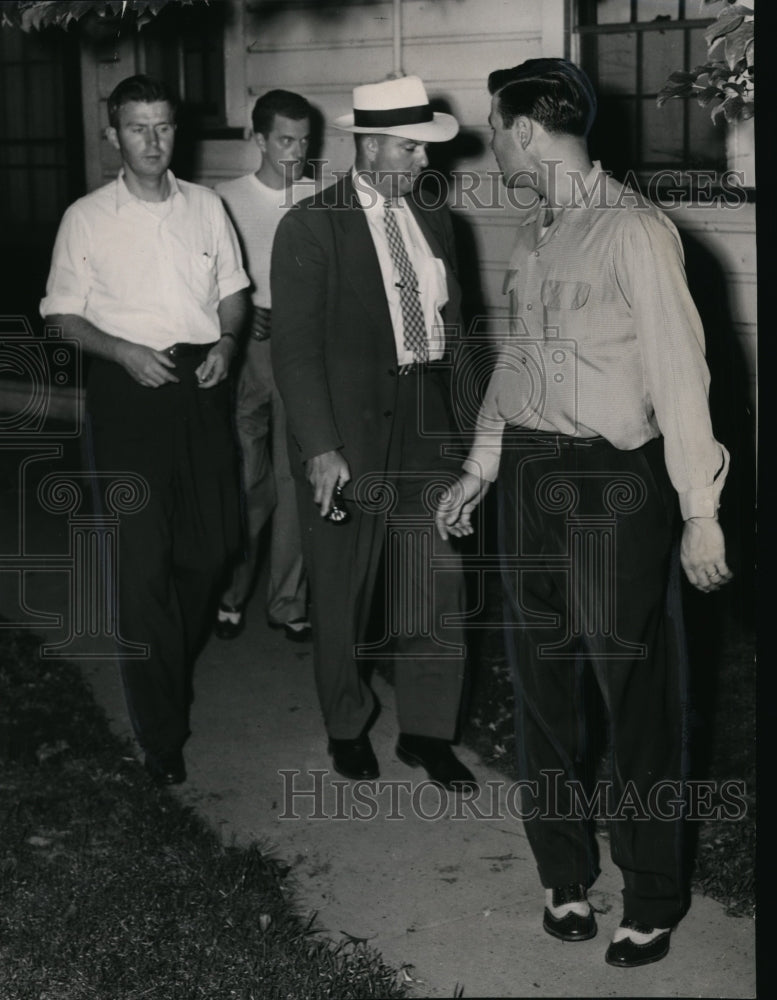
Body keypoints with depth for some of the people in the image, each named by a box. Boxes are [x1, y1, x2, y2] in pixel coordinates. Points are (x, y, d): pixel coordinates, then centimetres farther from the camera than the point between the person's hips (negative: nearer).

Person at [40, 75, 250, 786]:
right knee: (142, 561, -5)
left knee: (212, 543, 9)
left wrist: (226, 341, -3)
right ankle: (161, 733, 2)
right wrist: (123, 352, -14)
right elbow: (61, 313, 1)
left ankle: (174, 660, 39)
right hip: (127, 388, -3)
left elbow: (233, 289, 16)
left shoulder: (205, 206, 8)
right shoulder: (87, 219, -1)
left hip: (201, 381, 4)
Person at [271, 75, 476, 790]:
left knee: (439, 587, 7)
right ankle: (347, 726, 30)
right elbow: (296, 348, -14)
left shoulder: (432, 221, 10)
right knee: (343, 596, 10)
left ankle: (427, 731, 23)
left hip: (427, 430, 5)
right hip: (349, 436, -5)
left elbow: (451, 322, 14)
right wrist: (320, 449, -20)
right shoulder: (310, 227, -10)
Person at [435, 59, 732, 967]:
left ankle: (652, 900, 16)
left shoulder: (633, 230, -12)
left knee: (637, 688, 2)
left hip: (615, 481, -7)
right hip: (530, 472, 7)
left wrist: (699, 511, -13)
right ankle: (563, 874, 27)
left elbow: (679, 372, -12)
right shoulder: (530, 237, 11)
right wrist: (478, 470, 18)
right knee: (541, 678, 12)